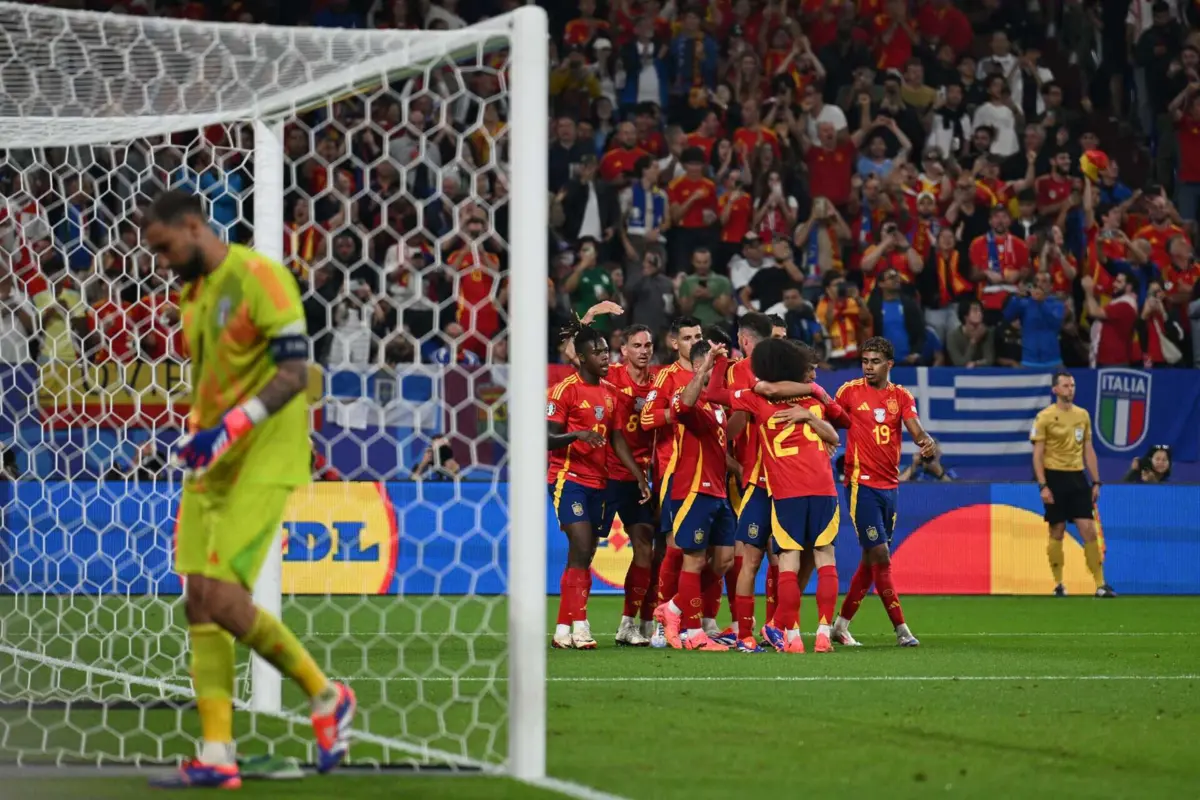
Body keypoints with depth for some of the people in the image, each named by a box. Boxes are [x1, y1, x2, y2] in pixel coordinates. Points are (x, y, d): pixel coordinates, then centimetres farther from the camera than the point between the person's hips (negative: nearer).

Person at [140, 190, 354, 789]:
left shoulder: (259, 279, -11)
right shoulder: (194, 295, 16)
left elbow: (295, 371, -17)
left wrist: (232, 426, -25)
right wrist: (195, 440, 23)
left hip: (262, 464, -9)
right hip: (212, 469, 9)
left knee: (223, 598, -16)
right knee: (199, 603, 1)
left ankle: (326, 696, 3)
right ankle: (216, 756, 1)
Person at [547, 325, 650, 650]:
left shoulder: (610, 392, 14)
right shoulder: (565, 390, -8)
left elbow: (618, 439, 18)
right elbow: (548, 439, -10)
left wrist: (640, 477, 11)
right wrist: (577, 435, -28)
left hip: (597, 482, 7)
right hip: (568, 478, -7)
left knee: (583, 557, 6)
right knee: (582, 548, -18)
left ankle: (563, 631, 11)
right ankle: (579, 627, -19)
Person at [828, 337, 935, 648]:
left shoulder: (901, 396, 6)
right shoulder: (850, 391, -2)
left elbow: (916, 431, -4)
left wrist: (928, 443, -26)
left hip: (889, 485, 5)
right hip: (862, 484, -5)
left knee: (871, 560, 10)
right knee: (881, 557, -10)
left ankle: (841, 625, 23)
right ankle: (901, 630, -6)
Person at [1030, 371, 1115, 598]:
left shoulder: (1083, 415, 10)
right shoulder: (1044, 417, -5)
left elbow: (1089, 451, 14)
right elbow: (1038, 454, -6)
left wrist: (1096, 482, 9)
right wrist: (1042, 486, -13)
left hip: (1077, 478, 4)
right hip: (1055, 478, -4)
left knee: (1089, 530, -4)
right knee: (1057, 532, 1)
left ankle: (1100, 585, -4)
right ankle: (1058, 585, 11)